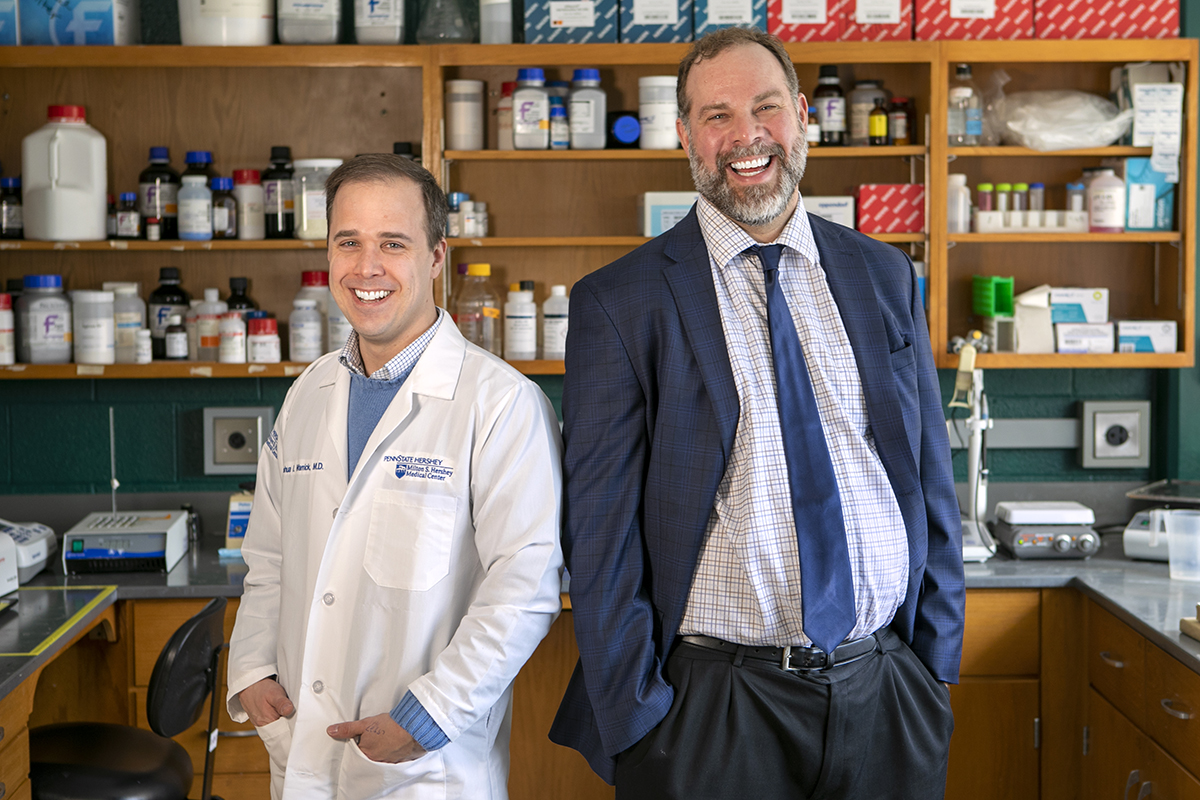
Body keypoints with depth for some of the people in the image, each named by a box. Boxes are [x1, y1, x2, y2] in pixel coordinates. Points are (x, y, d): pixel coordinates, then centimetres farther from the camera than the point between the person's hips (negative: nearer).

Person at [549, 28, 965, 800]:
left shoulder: (884, 276, 6)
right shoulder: (618, 302, -5)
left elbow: (931, 483, 9)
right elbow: (601, 527, -5)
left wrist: (937, 665, 5)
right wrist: (633, 714, -8)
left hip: (885, 696, 3)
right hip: (707, 706, -3)